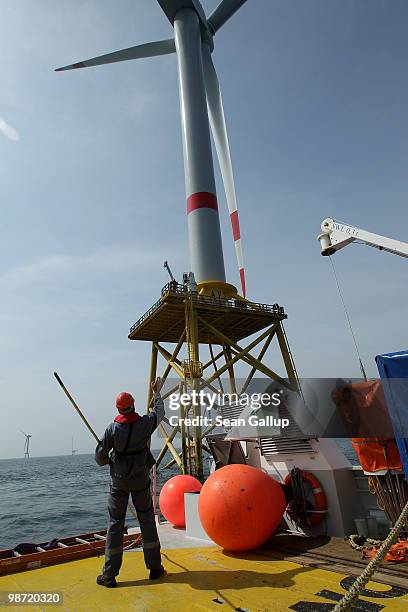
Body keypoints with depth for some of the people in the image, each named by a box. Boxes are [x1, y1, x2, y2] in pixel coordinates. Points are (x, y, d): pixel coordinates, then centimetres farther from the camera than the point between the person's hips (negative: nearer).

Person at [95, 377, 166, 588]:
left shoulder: (112, 428, -12)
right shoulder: (145, 423, -10)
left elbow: (100, 457, -7)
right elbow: (159, 412, 11)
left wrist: (108, 460, 16)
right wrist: (157, 393, 26)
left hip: (119, 480, -1)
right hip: (140, 479, 1)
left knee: (115, 523, 10)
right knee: (147, 520, 13)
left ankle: (109, 575, 16)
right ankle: (154, 567, 23)